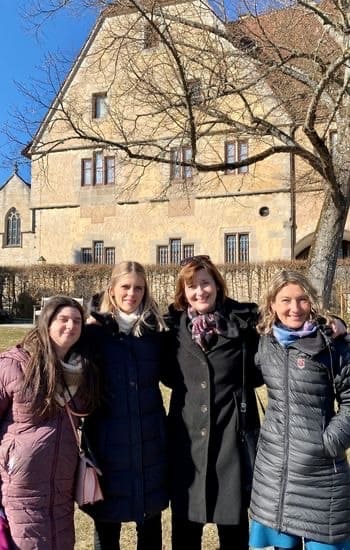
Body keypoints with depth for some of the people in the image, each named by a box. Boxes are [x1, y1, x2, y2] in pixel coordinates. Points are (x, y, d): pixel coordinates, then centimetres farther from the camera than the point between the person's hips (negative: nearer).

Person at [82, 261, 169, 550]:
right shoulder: (95, 332, -3)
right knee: (106, 524, 11)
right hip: (107, 440, -2)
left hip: (150, 439, 2)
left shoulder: (155, 330, 3)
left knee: (151, 521, 15)